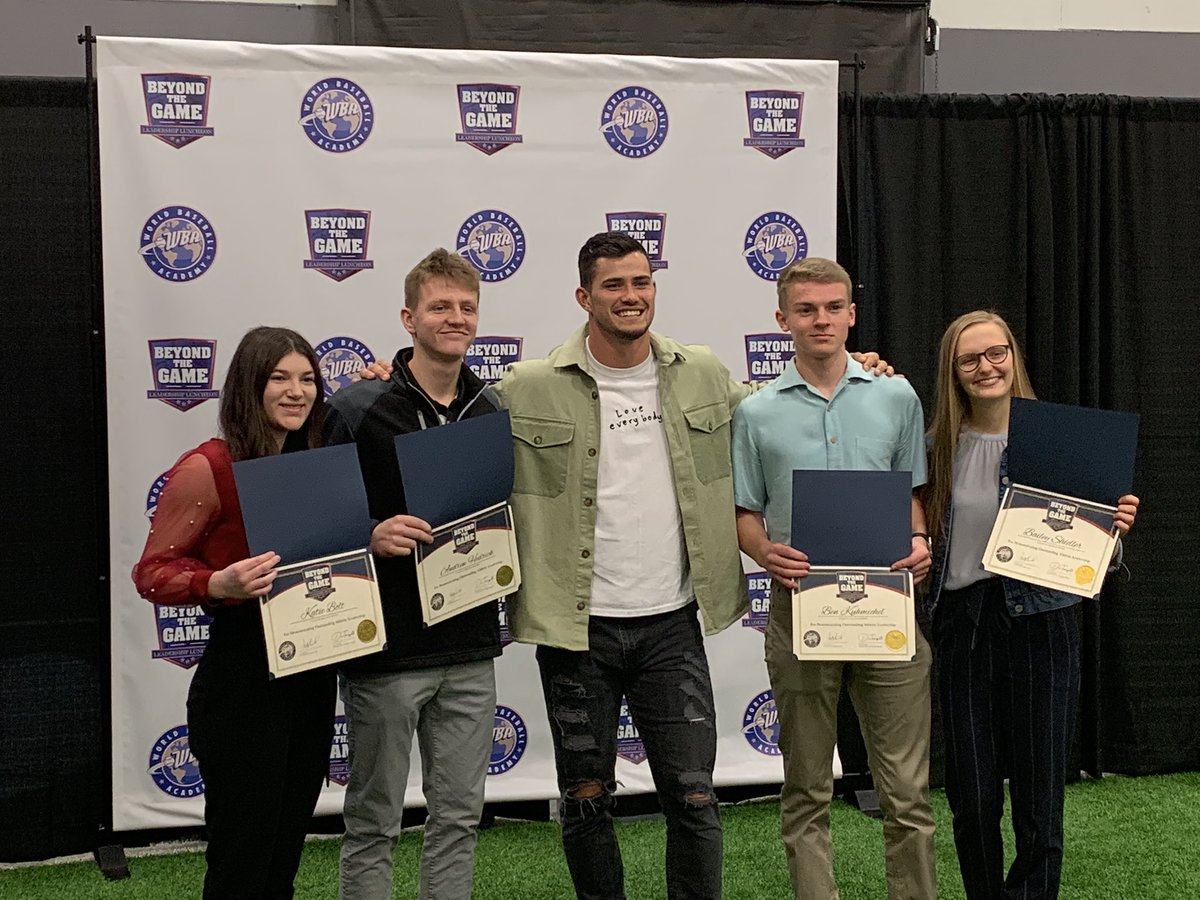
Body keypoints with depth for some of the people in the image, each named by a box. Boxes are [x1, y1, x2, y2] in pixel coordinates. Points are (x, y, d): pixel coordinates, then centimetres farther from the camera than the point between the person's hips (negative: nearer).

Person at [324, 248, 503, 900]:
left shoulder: (491, 412, 9)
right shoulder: (358, 408, -8)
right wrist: (371, 537, -25)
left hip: (469, 651, 5)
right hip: (386, 647, -5)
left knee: (459, 816, 12)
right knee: (374, 822, 6)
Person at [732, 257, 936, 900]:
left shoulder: (897, 398, 8)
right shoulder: (757, 412, 5)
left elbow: (912, 492, 15)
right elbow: (744, 513, 9)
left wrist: (919, 543, -5)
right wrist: (766, 552, -12)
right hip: (799, 606, 0)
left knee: (907, 790, 1)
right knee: (807, 791, 8)